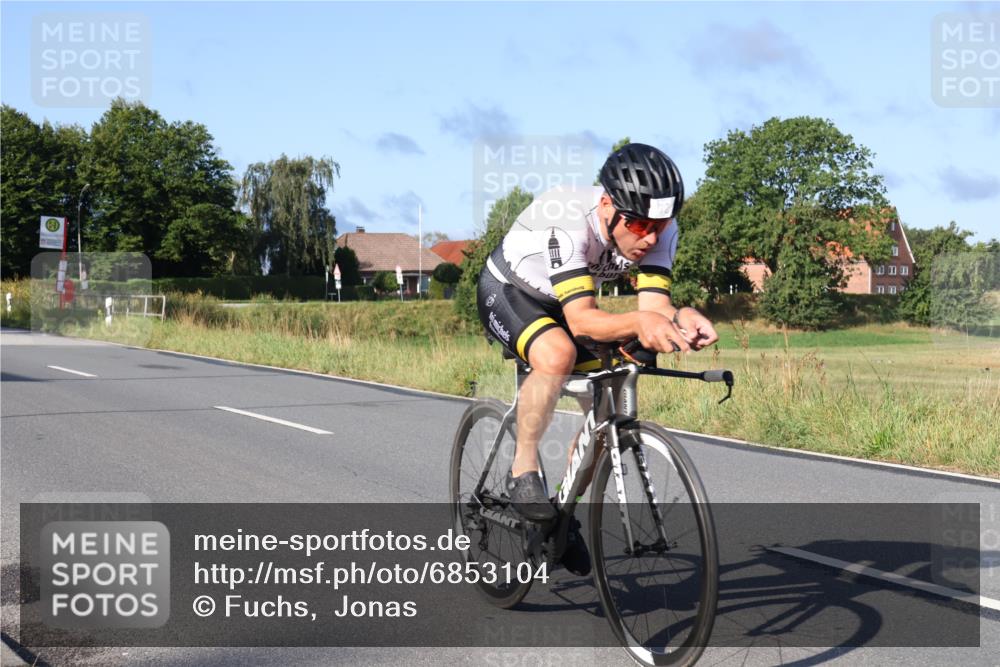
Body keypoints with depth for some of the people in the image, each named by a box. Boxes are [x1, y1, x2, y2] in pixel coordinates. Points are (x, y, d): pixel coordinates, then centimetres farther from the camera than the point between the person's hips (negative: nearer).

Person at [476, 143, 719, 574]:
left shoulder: (661, 231, -23)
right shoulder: (567, 222, -39)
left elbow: (654, 303, -29)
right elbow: (581, 319, -45)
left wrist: (678, 320, -52)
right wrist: (638, 321, -64)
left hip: (565, 303, 6)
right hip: (507, 293, -6)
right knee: (558, 354, -36)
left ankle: (564, 513, 15)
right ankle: (522, 471, -17)